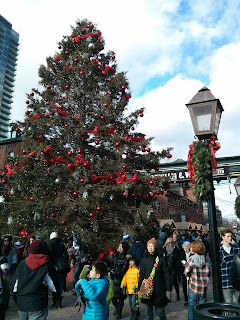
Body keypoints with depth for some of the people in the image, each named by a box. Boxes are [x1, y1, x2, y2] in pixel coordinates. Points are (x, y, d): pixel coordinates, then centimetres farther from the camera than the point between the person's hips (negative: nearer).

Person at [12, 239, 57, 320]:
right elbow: (53, 287, -8)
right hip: (38, 305, -4)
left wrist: (17, 300, 17)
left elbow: (14, 286, 3)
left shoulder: (21, 264, -2)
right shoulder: (47, 266, -9)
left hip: (21, 304, 4)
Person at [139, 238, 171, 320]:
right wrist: (140, 288, 7)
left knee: (159, 311, 6)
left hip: (159, 290, -2)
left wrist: (168, 290, -4)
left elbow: (166, 275, -2)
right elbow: (141, 275, 9)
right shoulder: (144, 260, 5)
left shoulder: (161, 259, -2)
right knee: (148, 313, 6)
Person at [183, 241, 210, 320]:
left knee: (191, 307, 8)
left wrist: (185, 264, 7)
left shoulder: (191, 259, -12)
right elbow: (208, 274, 4)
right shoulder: (205, 260, 0)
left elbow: (187, 272, -7)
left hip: (193, 287, -4)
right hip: (203, 288, 4)